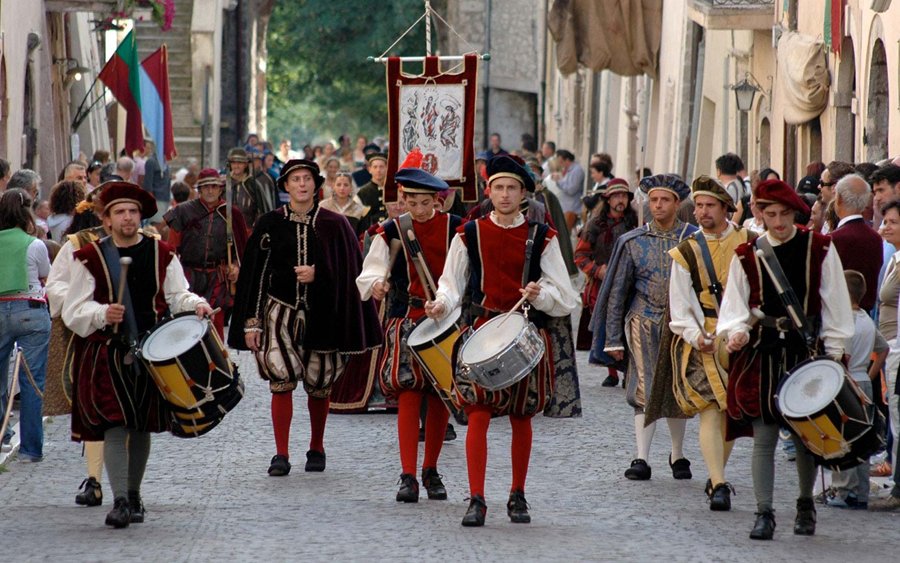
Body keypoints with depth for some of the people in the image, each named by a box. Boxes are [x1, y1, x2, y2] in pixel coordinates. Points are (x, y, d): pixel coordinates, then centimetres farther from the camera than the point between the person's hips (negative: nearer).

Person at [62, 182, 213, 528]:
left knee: (142, 426, 12)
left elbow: (178, 295, 7)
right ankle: (120, 501, -17)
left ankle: (134, 495, 27)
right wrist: (103, 315, -22)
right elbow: (73, 312, -4)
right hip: (107, 354, -3)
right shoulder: (90, 258, -1)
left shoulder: (161, 254, 8)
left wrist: (196, 305, -15)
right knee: (115, 425, -13)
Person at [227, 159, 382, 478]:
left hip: (321, 316, 0)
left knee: (318, 385, 7)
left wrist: (317, 275, -15)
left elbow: (348, 272, 1)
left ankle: (316, 449, 25)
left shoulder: (333, 225, 2)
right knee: (281, 380, -12)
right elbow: (255, 274, 4)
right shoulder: (270, 224, 3)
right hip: (281, 312, 0)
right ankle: (281, 455, -8)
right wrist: (252, 322, -1)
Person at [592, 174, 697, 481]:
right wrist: (613, 338, 2)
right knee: (645, 390, -8)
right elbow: (617, 292, 5)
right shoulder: (632, 242, 2)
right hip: (644, 323, -1)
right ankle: (641, 459, -8)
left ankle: (677, 456, 23)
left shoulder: (694, 239, 1)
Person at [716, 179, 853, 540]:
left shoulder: (819, 249, 1)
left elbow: (834, 303, 4)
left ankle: (806, 504, 26)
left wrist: (833, 352, 0)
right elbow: (736, 306, 6)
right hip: (762, 353, 0)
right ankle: (764, 513, 0)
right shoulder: (747, 255, 3)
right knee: (763, 438, -3)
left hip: (806, 351, 0)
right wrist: (737, 331, -15)